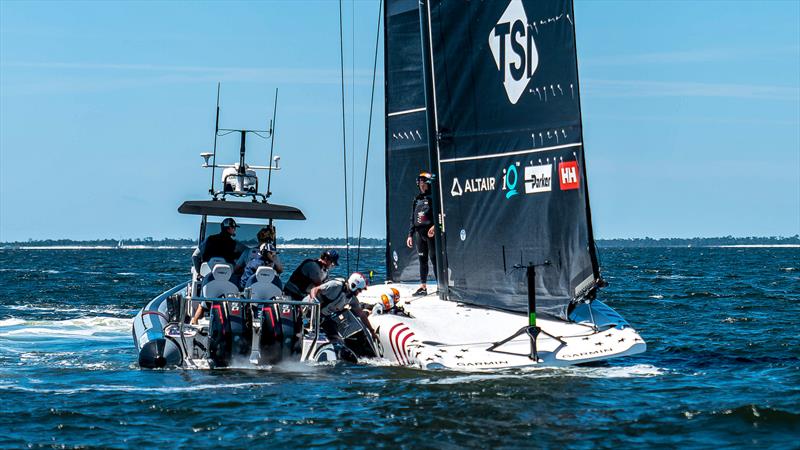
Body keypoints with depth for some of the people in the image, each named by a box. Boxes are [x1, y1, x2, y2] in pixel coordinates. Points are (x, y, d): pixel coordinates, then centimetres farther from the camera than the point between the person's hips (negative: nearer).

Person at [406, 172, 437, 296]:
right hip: (419, 232, 6)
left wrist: (434, 226, -25)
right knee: (422, 259, 8)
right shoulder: (417, 199, 17)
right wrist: (410, 235, 16)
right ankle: (423, 287, 11)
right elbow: (413, 219, 20)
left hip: (431, 232, -6)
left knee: (434, 258, -7)